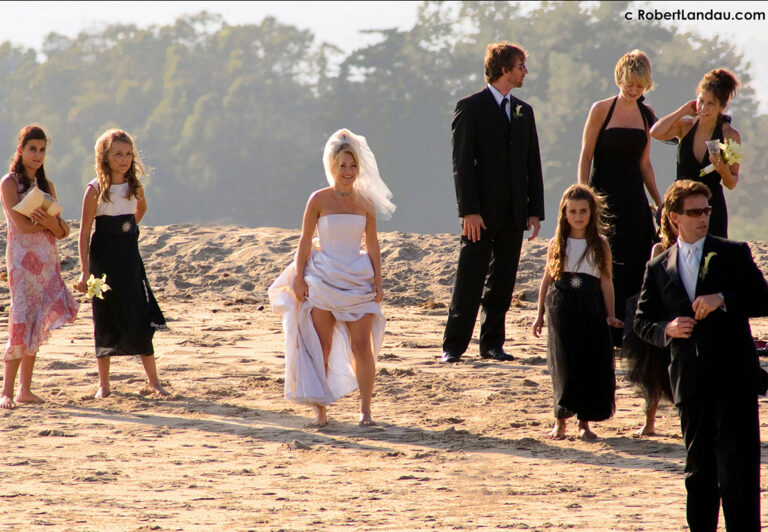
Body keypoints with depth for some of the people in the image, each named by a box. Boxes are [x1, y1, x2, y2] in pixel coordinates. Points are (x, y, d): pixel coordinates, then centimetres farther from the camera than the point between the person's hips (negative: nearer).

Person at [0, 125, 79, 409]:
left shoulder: (46, 185, 13)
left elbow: (62, 232, 8)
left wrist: (50, 221, -14)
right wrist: (51, 222, -5)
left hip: (47, 258, 6)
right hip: (23, 257, -6)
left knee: (38, 322, 5)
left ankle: (25, 388, 10)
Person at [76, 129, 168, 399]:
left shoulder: (134, 186, 4)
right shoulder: (96, 189, -8)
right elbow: (85, 232, -8)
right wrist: (85, 271, -12)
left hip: (129, 256, 3)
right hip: (103, 258, -3)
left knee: (141, 319, 0)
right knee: (106, 320, 2)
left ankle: (153, 381, 5)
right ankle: (104, 384, 11)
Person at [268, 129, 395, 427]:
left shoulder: (365, 202, 4)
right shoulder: (319, 200, -3)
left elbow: (372, 245, 9)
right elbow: (305, 241, 1)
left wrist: (377, 281, 4)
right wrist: (299, 278, -4)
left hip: (358, 280, 2)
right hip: (323, 279, -2)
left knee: (362, 345, -5)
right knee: (320, 346, 0)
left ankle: (365, 410, 0)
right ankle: (320, 408, 7)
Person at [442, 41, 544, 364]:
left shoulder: (524, 112, 15)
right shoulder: (470, 108, -3)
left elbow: (533, 164, 14)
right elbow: (462, 163, -9)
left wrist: (535, 211, 6)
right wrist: (469, 210, -16)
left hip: (513, 215, 5)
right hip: (481, 213, -5)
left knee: (501, 284, 7)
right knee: (469, 283, -5)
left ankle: (492, 344, 14)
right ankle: (453, 346, -1)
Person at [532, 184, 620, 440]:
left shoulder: (600, 244, 4)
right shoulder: (557, 244, 6)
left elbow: (606, 282, 4)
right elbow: (547, 280, 11)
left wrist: (610, 315, -2)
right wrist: (540, 314, 10)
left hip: (591, 308, 0)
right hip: (561, 308, 0)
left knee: (592, 364, 1)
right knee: (564, 364, -2)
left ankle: (584, 422, 11)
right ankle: (560, 421, 5)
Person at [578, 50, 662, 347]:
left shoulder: (646, 114, 10)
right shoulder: (602, 110, -4)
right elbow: (586, 156, -4)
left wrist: (659, 200, 12)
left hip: (634, 198, 5)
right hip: (604, 193, -5)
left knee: (635, 265, 1)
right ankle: (606, 331, -3)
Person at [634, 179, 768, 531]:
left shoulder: (734, 254, 4)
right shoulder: (659, 268, 12)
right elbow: (642, 321, 14)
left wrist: (723, 299, -16)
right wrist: (666, 329, -7)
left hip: (733, 376, -3)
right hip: (690, 380, 3)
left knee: (738, 465, -7)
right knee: (698, 468, 9)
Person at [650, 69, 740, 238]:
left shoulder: (730, 135, -4)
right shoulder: (686, 126, 2)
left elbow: (731, 184, 1)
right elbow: (656, 132, -19)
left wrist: (724, 171, -22)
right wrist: (684, 110, -8)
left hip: (712, 211, -2)